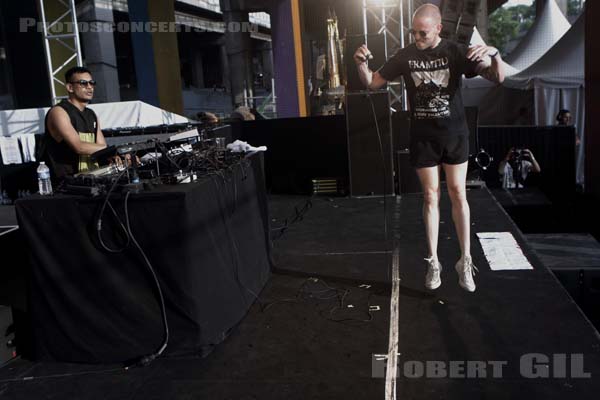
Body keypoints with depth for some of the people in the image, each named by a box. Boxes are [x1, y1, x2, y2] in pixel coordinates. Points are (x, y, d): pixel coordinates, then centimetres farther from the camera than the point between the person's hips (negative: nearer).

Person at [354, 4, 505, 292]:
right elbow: (372, 83, 4)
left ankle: (465, 261, 13)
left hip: (454, 134, -1)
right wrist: (361, 63, -17)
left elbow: (498, 78, -11)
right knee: (430, 197, 5)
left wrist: (494, 54, -33)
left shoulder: (456, 51, -7)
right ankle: (433, 262, 15)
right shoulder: (405, 56, -2)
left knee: (458, 195, 2)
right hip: (422, 137, 1)